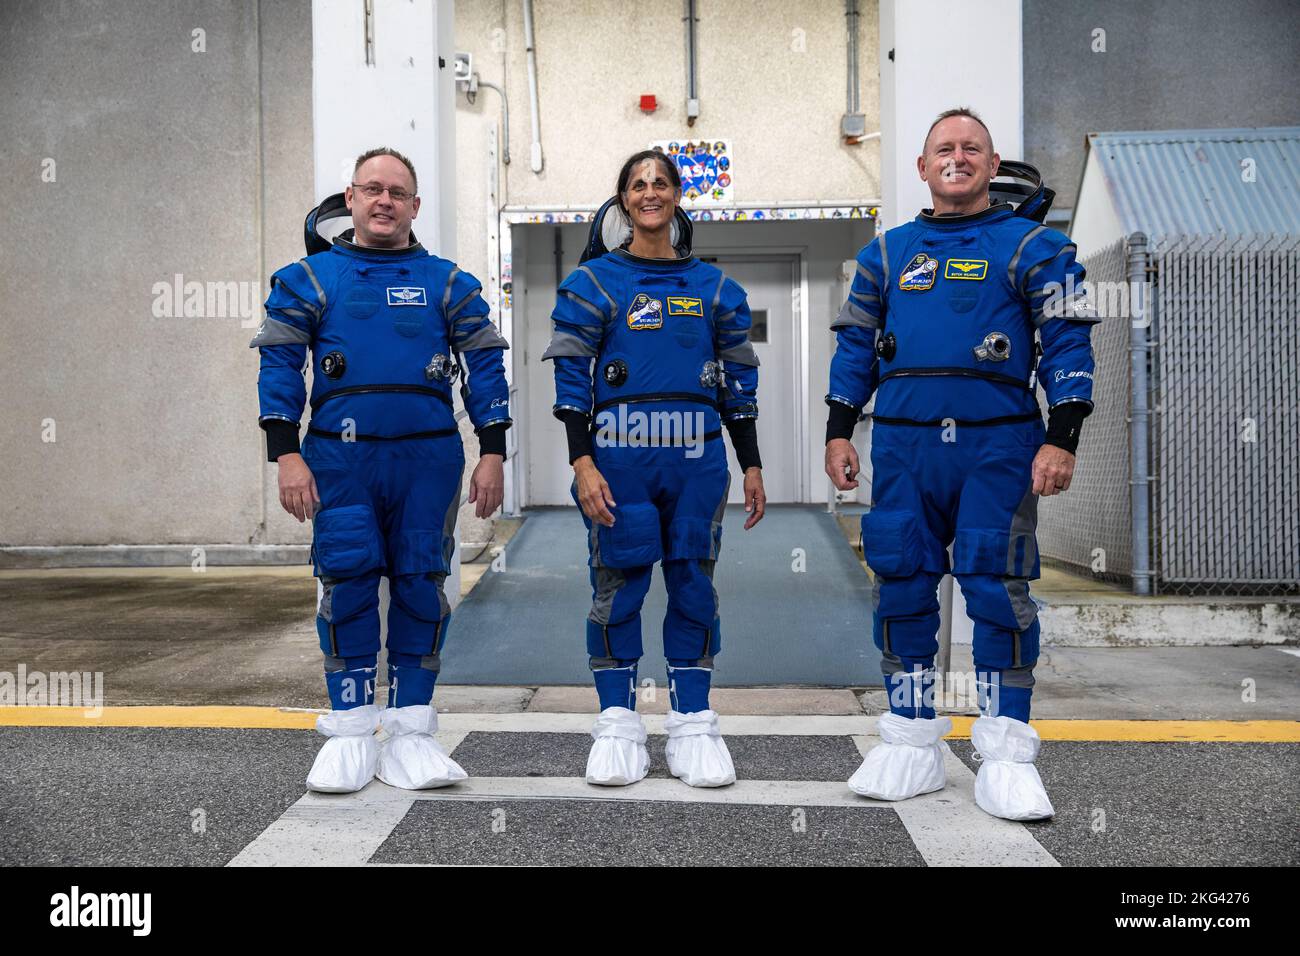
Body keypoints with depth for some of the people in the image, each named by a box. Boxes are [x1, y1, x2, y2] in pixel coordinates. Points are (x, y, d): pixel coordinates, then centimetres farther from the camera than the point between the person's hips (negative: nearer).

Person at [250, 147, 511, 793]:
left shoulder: (447, 283, 12)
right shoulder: (310, 278, 10)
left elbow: (485, 367, 8)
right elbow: (279, 366, 5)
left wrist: (491, 452, 0)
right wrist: (287, 454, -5)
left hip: (428, 459, 1)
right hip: (341, 460, -1)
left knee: (421, 588, 3)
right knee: (346, 587, -3)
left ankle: (409, 731, 14)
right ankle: (350, 731, 11)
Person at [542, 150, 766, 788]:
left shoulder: (713, 286, 12)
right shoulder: (593, 282, 4)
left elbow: (738, 380, 13)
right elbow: (570, 377, -2)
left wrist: (751, 465, 10)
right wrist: (582, 463, -11)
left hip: (696, 459, 3)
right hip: (619, 459, -2)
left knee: (693, 588, 5)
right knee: (617, 589, 2)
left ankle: (693, 727, 16)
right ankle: (618, 727, 14)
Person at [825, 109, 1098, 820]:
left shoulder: (1032, 246, 6)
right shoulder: (886, 252, 15)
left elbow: (1068, 343, 1)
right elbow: (854, 346, 16)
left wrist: (1062, 439, -8)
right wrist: (839, 432, 8)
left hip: (998, 447, -3)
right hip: (903, 446, 3)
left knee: (997, 588, -4)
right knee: (901, 587, 4)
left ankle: (1005, 754, 9)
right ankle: (913, 741, 18)